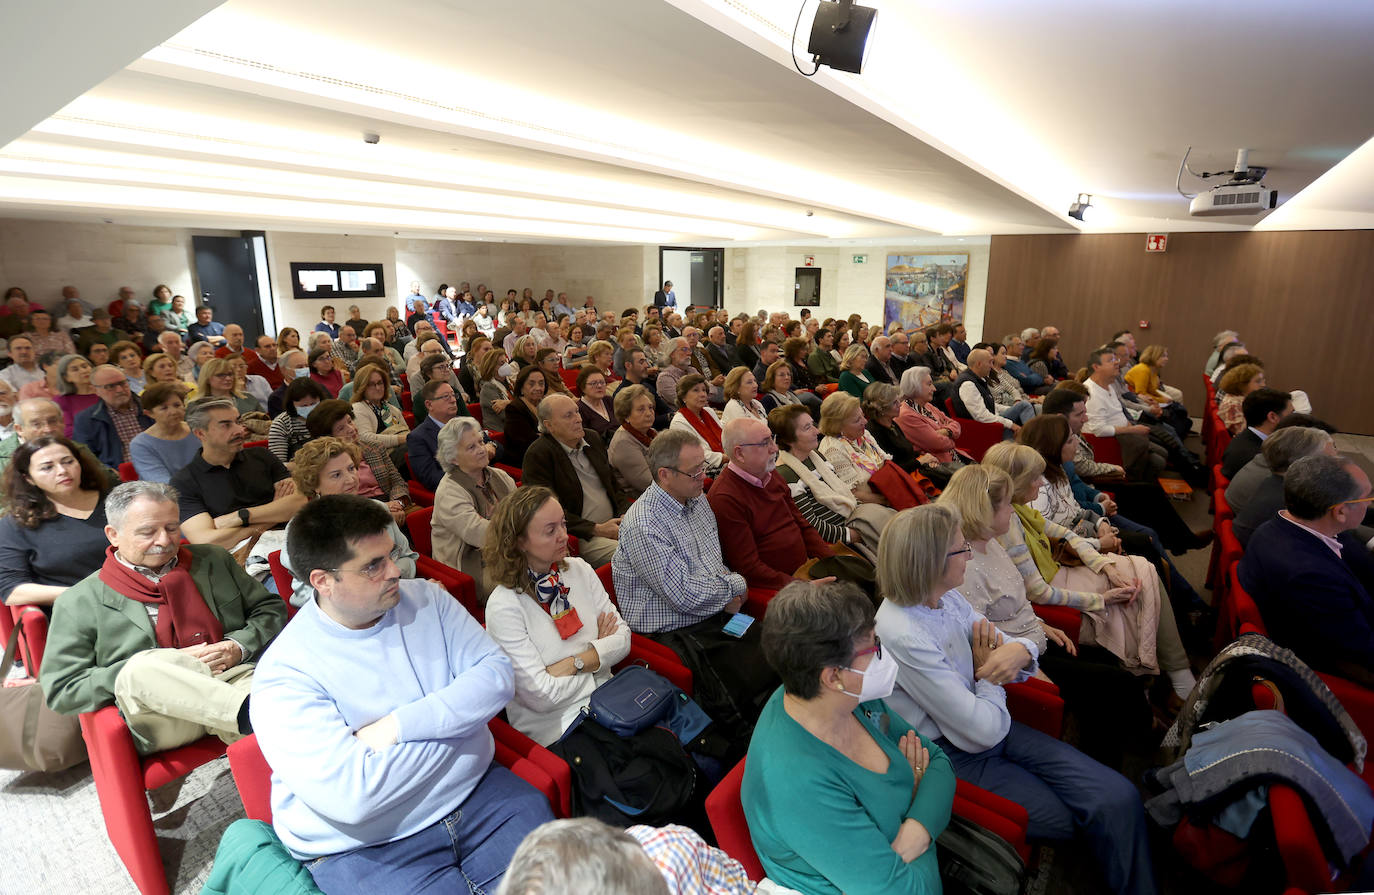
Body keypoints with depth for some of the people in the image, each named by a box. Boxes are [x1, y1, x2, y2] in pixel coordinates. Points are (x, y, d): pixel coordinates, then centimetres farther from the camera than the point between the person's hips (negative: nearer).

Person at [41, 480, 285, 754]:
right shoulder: (78, 602, 10)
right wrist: (163, 669, -8)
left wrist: (239, 647, -1)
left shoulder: (214, 560, 19)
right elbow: (60, 692, 4)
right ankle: (250, 714, -44)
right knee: (141, 665, -36)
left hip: (235, 676, 2)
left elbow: (272, 609, 22)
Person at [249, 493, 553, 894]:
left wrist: (402, 725, -20)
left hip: (477, 792, 4)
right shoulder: (283, 673, -16)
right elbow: (352, 797, -24)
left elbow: (497, 675, -7)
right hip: (365, 847, -3)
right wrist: (455, 713, -15)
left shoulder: (426, 598, -1)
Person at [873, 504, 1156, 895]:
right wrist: (989, 677, -7)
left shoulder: (947, 598, -4)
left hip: (992, 728, 7)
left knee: (1119, 797, -5)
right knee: (1097, 819, -3)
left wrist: (1020, 650, -19)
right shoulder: (901, 635, -30)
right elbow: (984, 730, -25)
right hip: (956, 758, -7)